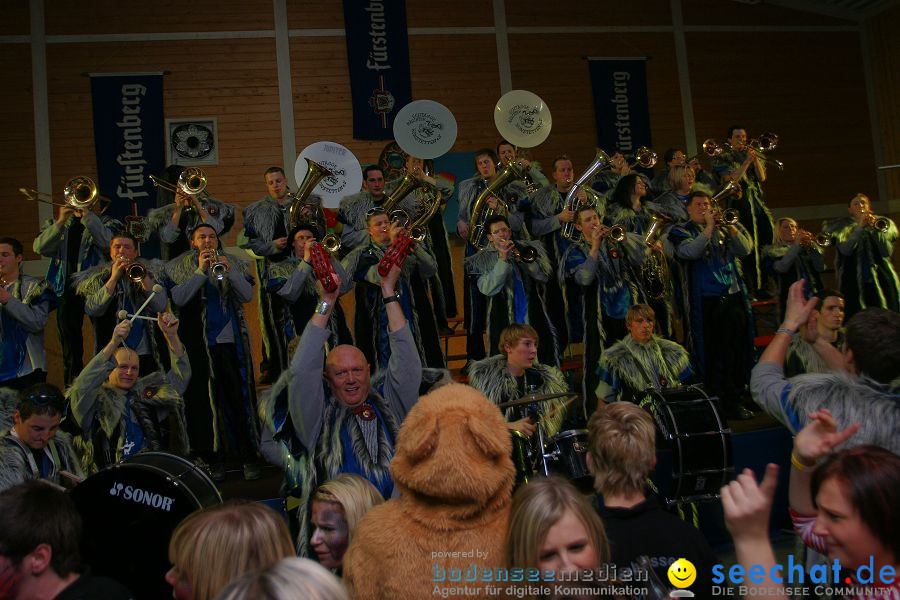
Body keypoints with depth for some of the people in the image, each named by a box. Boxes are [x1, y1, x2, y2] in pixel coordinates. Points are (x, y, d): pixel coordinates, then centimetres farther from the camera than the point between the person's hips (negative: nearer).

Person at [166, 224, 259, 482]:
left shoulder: (234, 263, 12)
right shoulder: (178, 267, 8)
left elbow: (247, 295, 1)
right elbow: (178, 299, -7)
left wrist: (230, 272, -13)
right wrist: (201, 271, -12)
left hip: (233, 341, 1)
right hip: (199, 344, 0)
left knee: (241, 397, -1)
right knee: (205, 400, 3)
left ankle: (248, 456, 7)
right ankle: (214, 458, 14)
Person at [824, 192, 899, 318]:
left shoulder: (882, 223, 15)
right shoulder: (842, 227, 11)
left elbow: (887, 252, 0)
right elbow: (845, 250, -7)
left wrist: (874, 229, -11)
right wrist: (860, 227, -14)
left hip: (882, 279, 2)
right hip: (855, 282, -1)